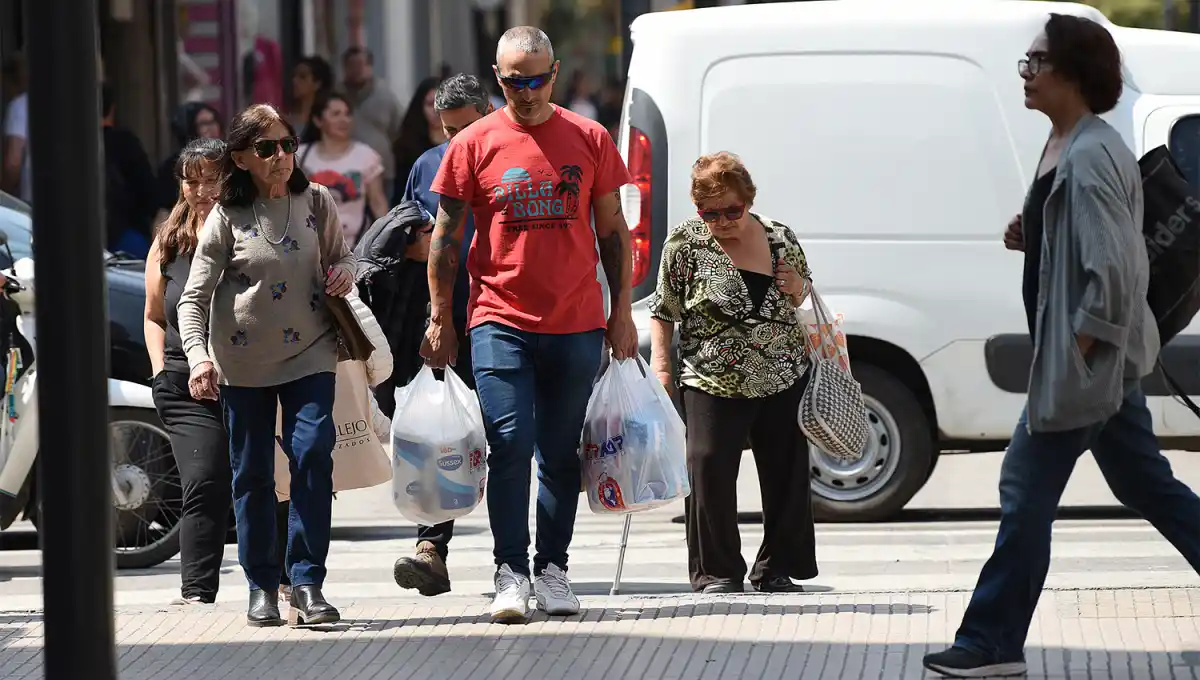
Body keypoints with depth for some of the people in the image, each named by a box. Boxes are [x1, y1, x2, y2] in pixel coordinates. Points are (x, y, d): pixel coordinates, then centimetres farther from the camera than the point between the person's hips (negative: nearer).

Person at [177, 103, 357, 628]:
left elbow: (340, 252, 19)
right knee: (252, 474, 5)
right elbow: (193, 297, -8)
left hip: (309, 353, 1)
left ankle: (307, 583, -10)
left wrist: (344, 272, -6)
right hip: (243, 363, -1)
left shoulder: (316, 202, 2)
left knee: (313, 455, -15)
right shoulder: (226, 218, -5)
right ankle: (262, 587, 18)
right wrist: (198, 355, -24)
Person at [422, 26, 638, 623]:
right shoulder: (474, 144, 1)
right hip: (500, 321, -2)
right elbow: (446, 237, 5)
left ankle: (552, 569, 16)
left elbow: (613, 231, 11)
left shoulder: (590, 139, 5)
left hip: (576, 325, 2)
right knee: (510, 446, -10)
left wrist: (622, 311, 7)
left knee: (561, 455, 7)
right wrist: (440, 319, 3)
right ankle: (511, 573, -6)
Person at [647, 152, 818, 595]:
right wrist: (660, 363, -7)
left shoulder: (780, 238, 6)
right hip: (713, 382, -3)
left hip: (784, 377, 3)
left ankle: (776, 569, 18)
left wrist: (797, 288, -2)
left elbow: (805, 299, 21)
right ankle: (717, 572, -2)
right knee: (709, 466, -12)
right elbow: (663, 309, 2)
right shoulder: (686, 242, -3)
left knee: (786, 472, 6)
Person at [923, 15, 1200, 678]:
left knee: (1026, 494, -3)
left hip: (1084, 360, -10)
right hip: (1105, 360, 10)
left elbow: (1114, 268, -24)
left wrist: (1080, 347, -21)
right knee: (1146, 485, 14)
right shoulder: (1061, 145, 11)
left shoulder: (1090, 157, -20)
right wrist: (1028, 237, 4)